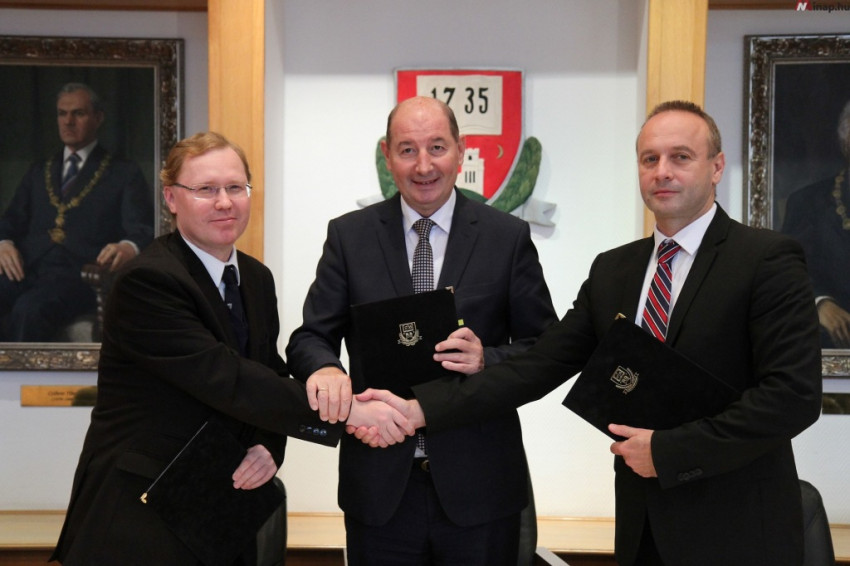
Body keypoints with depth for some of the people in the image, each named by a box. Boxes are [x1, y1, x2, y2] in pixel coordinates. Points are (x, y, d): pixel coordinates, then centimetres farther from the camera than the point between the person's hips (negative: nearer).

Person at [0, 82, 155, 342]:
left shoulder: (124, 173, 14)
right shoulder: (38, 172, 28)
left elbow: (142, 230, 1)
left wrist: (127, 248, -23)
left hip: (79, 274, -4)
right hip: (28, 269, 4)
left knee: (29, 309, -36)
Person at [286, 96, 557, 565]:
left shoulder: (508, 237, 0)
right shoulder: (349, 236, 3)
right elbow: (310, 337, 2)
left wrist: (487, 359, -18)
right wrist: (323, 368, -21)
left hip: (478, 486, 0)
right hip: (380, 485, 1)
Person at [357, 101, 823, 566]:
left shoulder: (768, 260, -10)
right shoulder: (612, 270, 7)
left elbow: (794, 394, -18)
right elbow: (540, 365, 1)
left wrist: (667, 450, -15)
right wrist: (420, 409, -9)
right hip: (641, 528, 5)